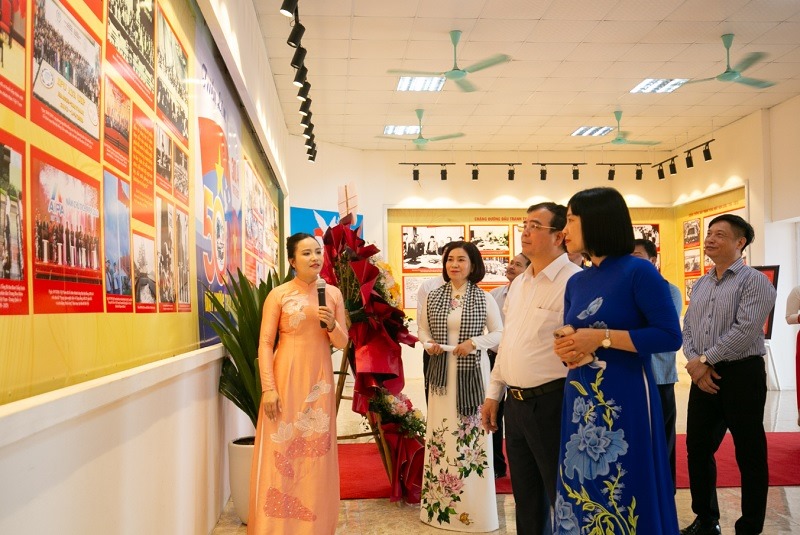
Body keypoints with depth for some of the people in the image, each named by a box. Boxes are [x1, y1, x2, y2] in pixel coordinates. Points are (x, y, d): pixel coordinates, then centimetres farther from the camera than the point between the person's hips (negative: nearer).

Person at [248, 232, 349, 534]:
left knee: (316, 453, 8)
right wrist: (268, 388, -14)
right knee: (281, 452, 0)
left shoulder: (333, 293, 7)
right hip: (287, 380, -3)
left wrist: (332, 325, -11)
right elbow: (265, 343, -6)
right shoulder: (279, 295, -4)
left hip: (319, 381, 3)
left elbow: (342, 343, 10)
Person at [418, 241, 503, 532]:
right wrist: (429, 343, -6)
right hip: (442, 371, 3)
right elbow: (422, 328, 14)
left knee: (471, 431, 2)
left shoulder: (484, 298, -2)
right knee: (441, 431, 6)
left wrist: (474, 342, -14)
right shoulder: (433, 297, 6)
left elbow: (499, 333, -1)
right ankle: (441, 502, 19)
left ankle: (474, 506, 16)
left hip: (472, 371, -2)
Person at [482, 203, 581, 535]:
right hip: (515, 402, 8)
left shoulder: (574, 281, -15)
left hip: (551, 403, -8)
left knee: (563, 496, 7)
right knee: (526, 496, 20)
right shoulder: (519, 283, 12)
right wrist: (494, 394, 17)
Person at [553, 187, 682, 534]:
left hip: (624, 402, -6)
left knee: (624, 500, 3)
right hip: (580, 403, 6)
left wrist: (602, 338, -17)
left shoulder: (638, 271, -9)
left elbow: (670, 336, -14)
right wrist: (567, 350, -6)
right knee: (582, 493, 13)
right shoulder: (576, 283, 11)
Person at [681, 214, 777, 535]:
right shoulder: (699, 286, 13)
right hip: (704, 376, 7)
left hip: (741, 375, -7)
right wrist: (694, 362, -8)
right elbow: (687, 328, 9)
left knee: (749, 455, 5)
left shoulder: (754, 282, -9)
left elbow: (744, 330, -19)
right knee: (697, 448, 12)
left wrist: (705, 359, -14)